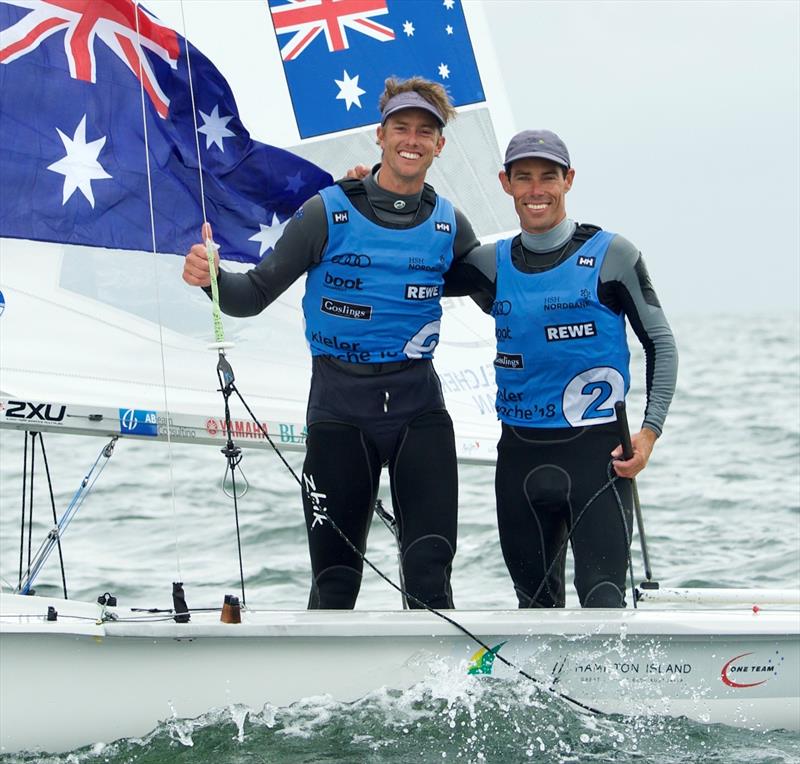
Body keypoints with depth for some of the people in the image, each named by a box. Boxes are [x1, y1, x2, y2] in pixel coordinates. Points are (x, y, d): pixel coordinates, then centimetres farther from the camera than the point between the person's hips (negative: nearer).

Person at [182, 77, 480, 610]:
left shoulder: (449, 225, 7)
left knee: (430, 575, -6)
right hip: (340, 409, -2)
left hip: (419, 409, 2)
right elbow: (257, 293, -2)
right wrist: (212, 278, -21)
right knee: (335, 582, 2)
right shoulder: (329, 213, -2)